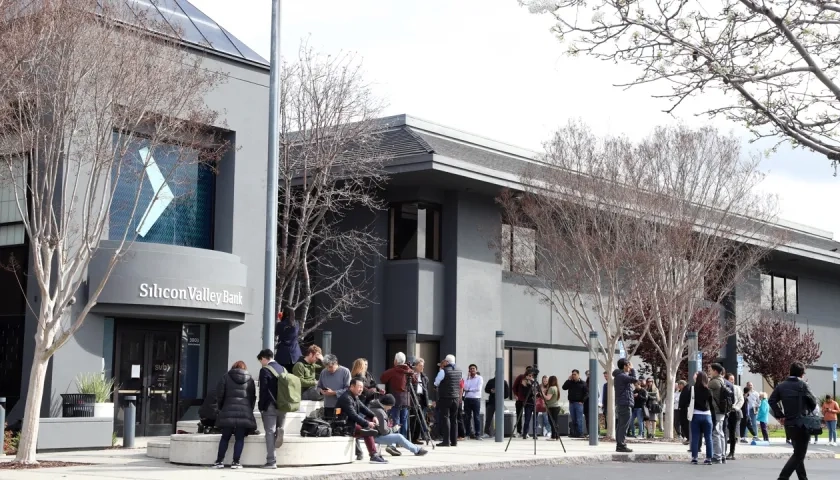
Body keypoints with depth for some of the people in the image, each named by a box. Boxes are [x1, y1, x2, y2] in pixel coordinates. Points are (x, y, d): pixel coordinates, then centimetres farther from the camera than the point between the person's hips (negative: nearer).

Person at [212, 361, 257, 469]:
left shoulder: (226, 377, 9)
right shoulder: (250, 380, 14)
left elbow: (219, 394, 4)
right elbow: (253, 397, 13)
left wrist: (221, 408, 17)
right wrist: (249, 410, 20)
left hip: (228, 411, 0)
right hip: (245, 412, 1)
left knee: (225, 437, 7)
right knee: (240, 438, 2)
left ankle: (219, 461, 7)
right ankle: (236, 462, -3)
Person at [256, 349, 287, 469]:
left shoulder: (265, 370, -7)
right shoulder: (283, 369, 13)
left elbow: (263, 390, -12)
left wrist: (261, 406, -6)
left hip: (270, 406, -6)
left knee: (270, 433, -5)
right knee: (278, 430, 22)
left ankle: (271, 461, -8)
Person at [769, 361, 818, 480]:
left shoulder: (781, 386, 4)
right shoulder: (802, 385, -9)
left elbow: (771, 401, -3)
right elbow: (813, 402, -4)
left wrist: (780, 415, 3)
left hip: (788, 424, 6)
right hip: (801, 424, -6)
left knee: (798, 452, 19)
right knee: (799, 454, -3)